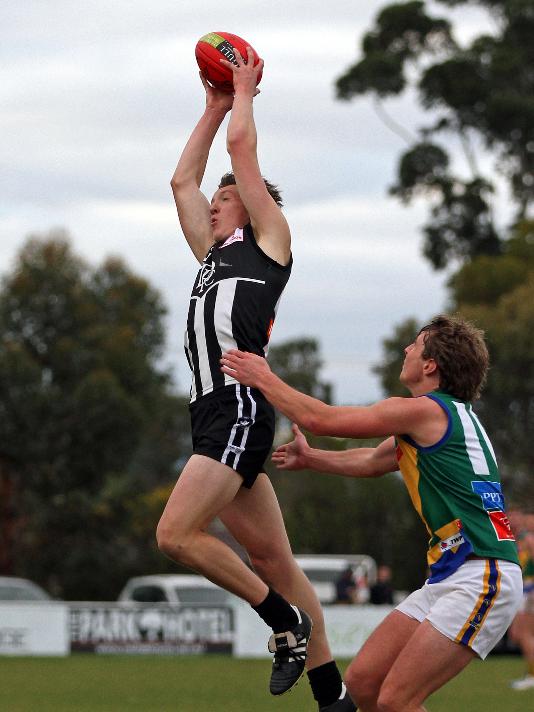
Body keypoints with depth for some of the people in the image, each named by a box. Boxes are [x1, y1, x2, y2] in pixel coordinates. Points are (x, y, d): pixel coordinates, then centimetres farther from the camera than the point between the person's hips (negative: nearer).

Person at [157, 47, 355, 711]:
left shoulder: (270, 238, 7)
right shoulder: (214, 254, 27)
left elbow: (242, 147, 5)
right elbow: (182, 180, 32)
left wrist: (244, 92, 20)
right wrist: (215, 106, 35)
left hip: (241, 409, -8)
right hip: (215, 410, 8)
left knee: (176, 533, -18)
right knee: (272, 559, 4)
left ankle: (287, 621, -7)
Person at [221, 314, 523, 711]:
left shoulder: (426, 411, -12)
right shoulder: (448, 414, 18)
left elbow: (318, 418, -8)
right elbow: (372, 462, 35)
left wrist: (263, 378, 5)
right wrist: (310, 458, 39)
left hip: (480, 578, -10)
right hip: (448, 577, 10)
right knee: (362, 680, 7)